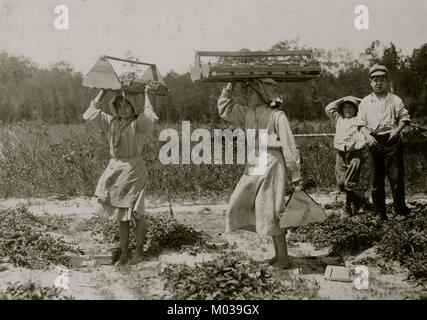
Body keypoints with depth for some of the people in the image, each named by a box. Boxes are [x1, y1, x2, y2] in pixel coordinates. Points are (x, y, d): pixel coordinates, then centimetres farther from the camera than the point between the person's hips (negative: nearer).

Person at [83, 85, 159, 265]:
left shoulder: (138, 124, -8)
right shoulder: (110, 123, 6)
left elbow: (150, 118, -30)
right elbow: (90, 114, 3)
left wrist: (146, 95, -17)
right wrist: (102, 92, 5)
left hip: (134, 171, -5)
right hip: (115, 170, 5)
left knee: (136, 214, 2)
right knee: (121, 215, 12)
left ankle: (139, 251, 17)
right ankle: (124, 253, 21)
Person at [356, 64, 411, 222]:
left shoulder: (395, 100, 6)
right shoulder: (365, 102, 11)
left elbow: (404, 118, 6)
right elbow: (361, 122, 10)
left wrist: (397, 130, -11)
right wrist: (367, 135, -7)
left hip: (392, 141, -2)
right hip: (374, 142, 2)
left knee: (396, 176, -6)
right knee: (376, 179, 4)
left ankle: (400, 211, 2)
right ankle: (380, 213, 12)